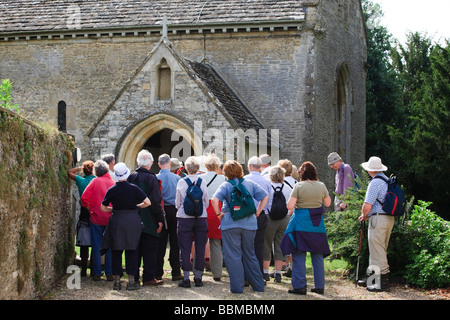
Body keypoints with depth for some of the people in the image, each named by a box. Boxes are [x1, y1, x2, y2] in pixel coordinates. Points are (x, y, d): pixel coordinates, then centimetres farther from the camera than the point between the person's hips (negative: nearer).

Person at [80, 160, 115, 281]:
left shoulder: (95, 181, -5)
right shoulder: (113, 183, 1)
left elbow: (84, 197, -10)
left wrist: (89, 208, 4)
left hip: (96, 218, -1)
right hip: (111, 219, 2)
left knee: (96, 247, 6)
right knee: (110, 247, 8)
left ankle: (97, 274, 7)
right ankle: (109, 273, 8)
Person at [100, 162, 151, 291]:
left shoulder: (112, 190, -3)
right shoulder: (133, 188, -6)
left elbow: (103, 208, 3)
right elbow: (148, 202, -6)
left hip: (117, 221, 0)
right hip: (133, 221, 0)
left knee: (116, 252, 9)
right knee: (132, 252, 7)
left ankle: (117, 281, 9)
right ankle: (131, 281, 7)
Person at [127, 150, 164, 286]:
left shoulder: (131, 177, 3)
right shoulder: (152, 178, -12)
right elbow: (156, 201, -15)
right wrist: (159, 219, -9)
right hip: (149, 221, -5)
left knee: (135, 248, 11)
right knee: (150, 249, 2)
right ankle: (148, 277, 2)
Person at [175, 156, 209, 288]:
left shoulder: (181, 182, -6)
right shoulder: (202, 182, -1)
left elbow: (177, 203, 1)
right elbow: (207, 202, 5)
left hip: (185, 218, -1)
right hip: (201, 218, 2)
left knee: (185, 249, 2)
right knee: (200, 248, 7)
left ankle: (186, 278, 0)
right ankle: (198, 277, 9)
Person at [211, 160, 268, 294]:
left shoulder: (225, 186, -6)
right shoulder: (250, 184, 5)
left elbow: (214, 200, -20)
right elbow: (265, 196, 9)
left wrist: (219, 214, -8)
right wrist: (257, 212, 11)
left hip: (231, 224, -4)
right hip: (249, 224, 4)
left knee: (233, 256, 2)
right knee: (250, 255, 15)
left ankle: (237, 287, 0)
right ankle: (258, 285, 19)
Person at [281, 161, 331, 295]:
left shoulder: (298, 186, -9)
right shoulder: (321, 186, 2)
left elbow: (290, 206, -12)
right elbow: (328, 203, 13)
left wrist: (292, 198, 8)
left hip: (301, 223, -4)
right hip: (317, 224, 4)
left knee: (299, 256, 1)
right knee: (318, 256, 11)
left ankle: (299, 286, -1)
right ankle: (319, 286, 14)